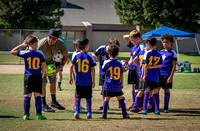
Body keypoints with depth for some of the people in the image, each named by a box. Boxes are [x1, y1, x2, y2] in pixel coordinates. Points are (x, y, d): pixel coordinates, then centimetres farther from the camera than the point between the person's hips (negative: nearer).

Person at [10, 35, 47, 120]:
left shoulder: (25, 53, -5)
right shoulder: (40, 53, -3)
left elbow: (12, 52, 6)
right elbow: (44, 66, 2)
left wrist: (22, 45, 9)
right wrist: (42, 74, 18)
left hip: (28, 76, 0)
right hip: (38, 76, 0)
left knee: (27, 96, 5)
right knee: (38, 96, 4)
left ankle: (26, 115, 6)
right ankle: (39, 114, 2)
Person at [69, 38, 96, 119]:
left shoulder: (76, 56, -1)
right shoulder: (90, 57, -5)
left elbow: (71, 67, -2)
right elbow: (92, 69, -4)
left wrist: (70, 77, 9)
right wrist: (93, 80, 2)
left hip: (78, 81, 1)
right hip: (88, 82, -1)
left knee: (78, 97, 9)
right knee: (88, 97, 9)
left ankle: (77, 112, 1)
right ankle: (89, 113, 9)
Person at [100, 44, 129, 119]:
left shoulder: (106, 62, -8)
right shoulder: (119, 63, 1)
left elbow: (103, 71, 7)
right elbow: (121, 75, 8)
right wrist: (122, 83, 19)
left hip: (109, 85, -2)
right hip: (117, 86, 2)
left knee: (106, 98, 3)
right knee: (120, 98, 12)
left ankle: (104, 114, 3)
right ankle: (124, 113, 13)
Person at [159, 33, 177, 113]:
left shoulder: (172, 53, -4)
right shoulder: (161, 52, 13)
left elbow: (174, 66, -7)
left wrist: (171, 76, -14)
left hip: (167, 74, -5)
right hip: (159, 73, 5)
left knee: (166, 90, 2)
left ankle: (166, 108, 10)